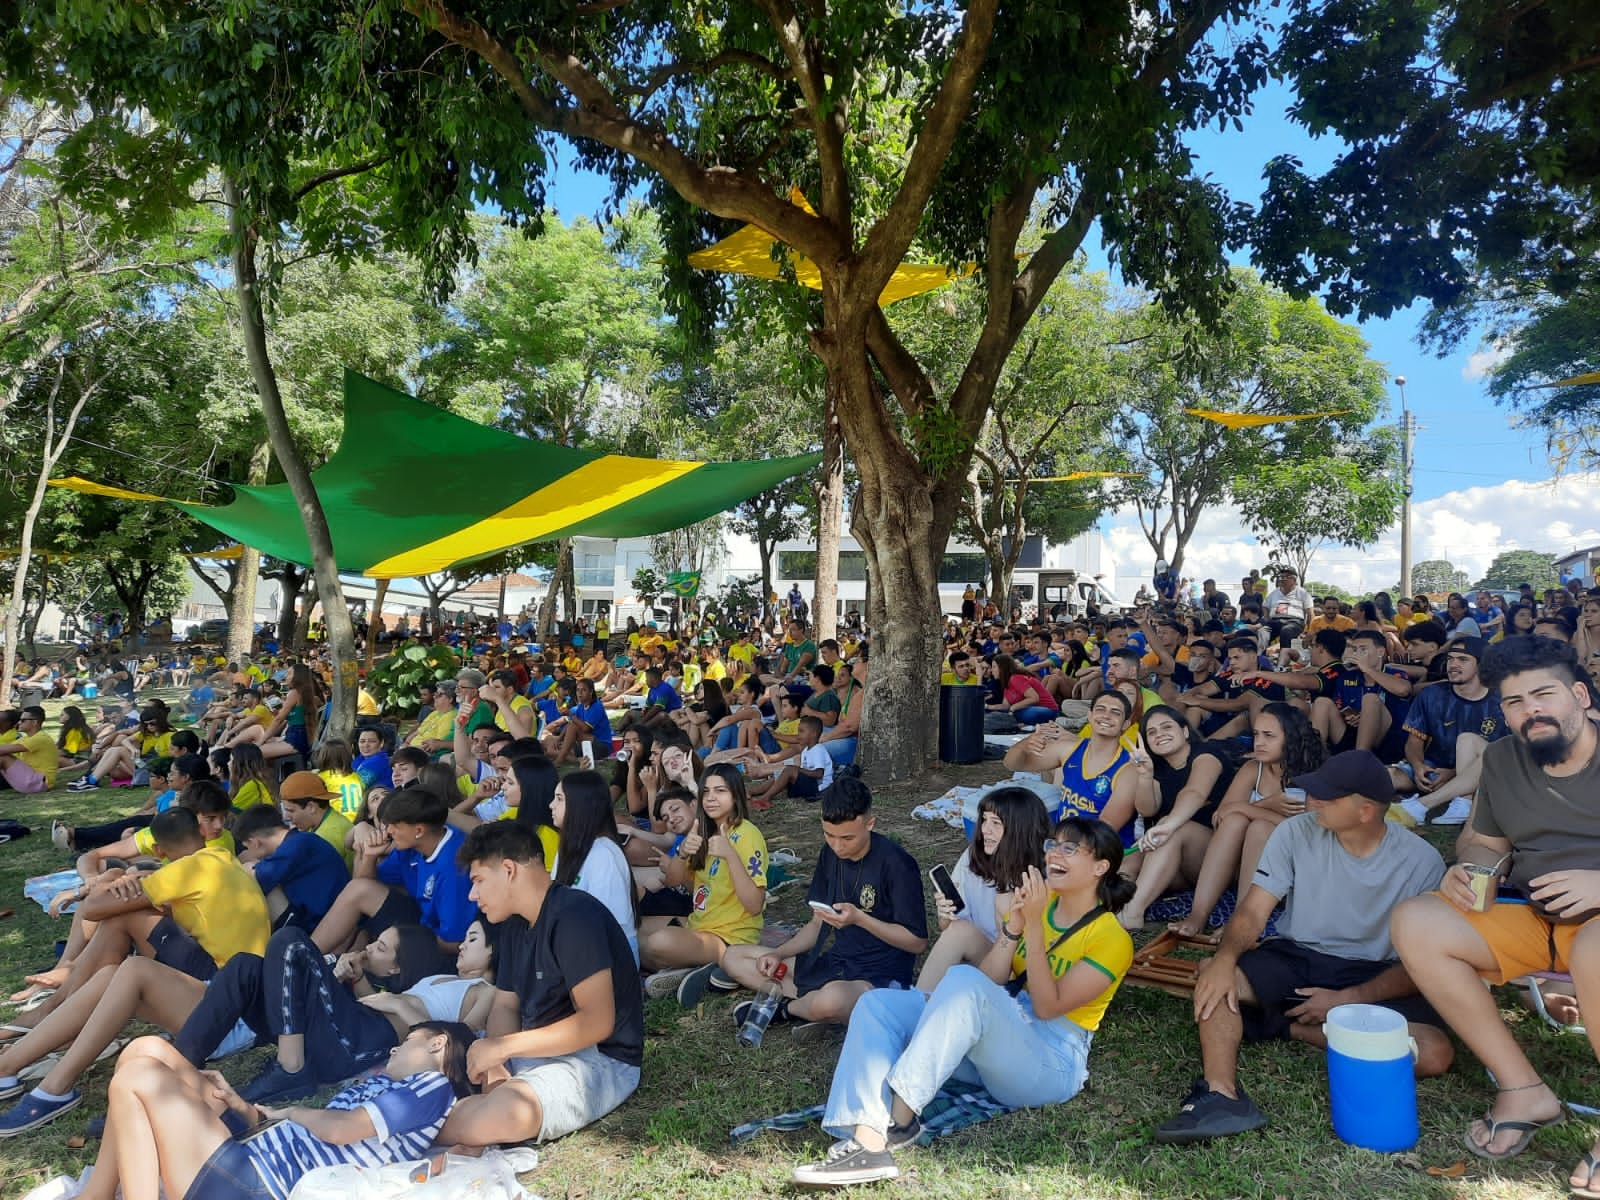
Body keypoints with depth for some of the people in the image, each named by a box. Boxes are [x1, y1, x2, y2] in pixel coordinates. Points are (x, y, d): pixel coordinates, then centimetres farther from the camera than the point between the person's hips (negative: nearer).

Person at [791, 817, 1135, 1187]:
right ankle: (867, 1143, -35)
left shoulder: (1112, 939, -5)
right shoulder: (1036, 903, 12)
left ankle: (898, 1118, -32)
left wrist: (1033, 927, -20)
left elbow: (1047, 1007, -15)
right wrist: (1013, 926, -13)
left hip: (1049, 1062, -7)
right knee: (878, 1003, -15)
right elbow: (990, 984, 3)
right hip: (990, 1047, 7)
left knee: (963, 980, -35)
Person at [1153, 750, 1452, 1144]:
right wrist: (1225, 957, -32)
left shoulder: (1422, 861, -10)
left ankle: (1281, 1025, -16)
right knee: (1214, 975, -27)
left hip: (1371, 978, 0)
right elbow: (1253, 910, -11)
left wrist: (1346, 1000, -19)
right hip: (1294, 959, 1)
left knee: (1435, 1052, -28)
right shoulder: (1297, 833, -8)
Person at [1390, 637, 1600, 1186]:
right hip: (1530, 915, 6)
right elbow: (1485, 841, 20)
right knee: (1414, 923, -17)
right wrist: (1472, 870, -3)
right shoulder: (1502, 760, 9)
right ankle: (1523, 1089, -9)